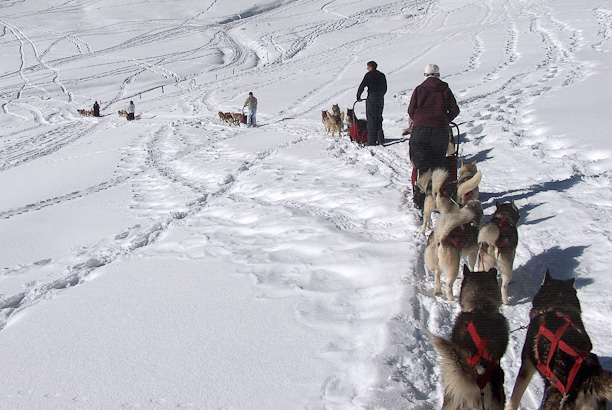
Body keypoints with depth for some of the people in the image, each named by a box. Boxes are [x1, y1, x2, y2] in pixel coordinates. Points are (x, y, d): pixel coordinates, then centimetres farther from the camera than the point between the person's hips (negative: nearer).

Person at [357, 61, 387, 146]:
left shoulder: (369, 75, -6)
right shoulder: (382, 75, 12)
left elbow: (362, 86, -8)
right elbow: (385, 88, 16)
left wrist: (358, 97, 3)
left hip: (372, 99, -6)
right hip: (380, 100, 6)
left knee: (371, 120, -4)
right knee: (379, 119, 14)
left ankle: (372, 141, -8)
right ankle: (380, 140, 14)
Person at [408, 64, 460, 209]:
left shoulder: (419, 89, 7)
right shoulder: (445, 89, 8)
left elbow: (411, 111, 5)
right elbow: (454, 110, 8)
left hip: (419, 130, 0)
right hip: (440, 131, 0)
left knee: (421, 166, 1)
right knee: (438, 166, 8)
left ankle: (420, 199, -3)